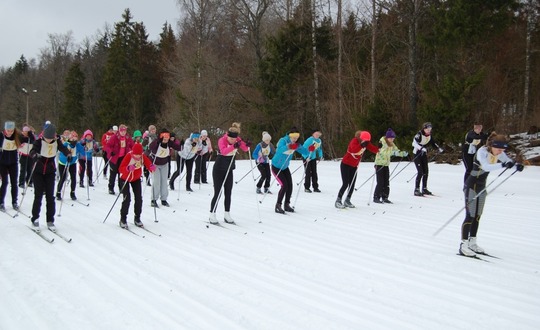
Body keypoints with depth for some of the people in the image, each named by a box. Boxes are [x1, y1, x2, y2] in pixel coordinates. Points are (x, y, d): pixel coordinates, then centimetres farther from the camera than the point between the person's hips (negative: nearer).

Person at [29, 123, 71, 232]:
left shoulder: (57, 142, -6)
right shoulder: (39, 141, -16)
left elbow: (63, 148, -12)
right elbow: (33, 150, -30)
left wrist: (68, 154, -34)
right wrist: (35, 155, -53)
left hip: (50, 172, 2)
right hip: (38, 172, -2)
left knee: (50, 196, 1)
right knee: (38, 195, -3)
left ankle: (50, 221, 8)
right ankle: (35, 219, 10)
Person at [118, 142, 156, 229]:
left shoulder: (143, 156, -18)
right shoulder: (128, 156, -29)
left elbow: (149, 164, -19)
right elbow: (120, 169, -35)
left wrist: (152, 167, -43)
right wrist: (128, 168, -55)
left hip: (136, 179, 4)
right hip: (125, 179, -4)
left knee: (139, 198, 0)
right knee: (127, 199, -13)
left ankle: (137, 218, 15)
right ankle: (123, 219, 1)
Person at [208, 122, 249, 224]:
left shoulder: (237, 139, -6)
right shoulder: (222, 140, -21)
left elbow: (245, 148, -13)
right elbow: (223, 151, -40)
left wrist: (247, 145, -35)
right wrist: (233, 146, -56)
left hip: (229, 170, 5)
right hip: (219, 170, -5)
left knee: (228, 193, 6)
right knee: (218, 193, -5)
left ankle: (227, 215, 15)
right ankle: (212, 215, 3)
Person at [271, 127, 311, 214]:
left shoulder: (296, 144, -5)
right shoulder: (283, 141, -24)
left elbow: (304, 152, -6)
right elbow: (280, 150, -45)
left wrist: (309, 149, -28)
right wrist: (289, 147, -62)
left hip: (285, 167, 7)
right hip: (276, 167, -7)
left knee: (290, 186, 0)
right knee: (284, 185, -16)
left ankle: (287, 205, 17)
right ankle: (278, 206, -5)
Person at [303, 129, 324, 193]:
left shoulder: (319, 141, 2)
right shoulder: (310, 140, -20)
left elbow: (319, 149, 17)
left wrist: (320, 156, 10)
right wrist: (307, 157, -26)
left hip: (313, 158, 6)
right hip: (307, 158, -6)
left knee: (314, 173, 7)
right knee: (308, 173, -7)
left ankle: (315, 187, 14)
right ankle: (306, 187, 2)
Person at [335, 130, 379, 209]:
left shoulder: (366, 143, -2)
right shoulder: (355, 141, -22)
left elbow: (373, 149, -10)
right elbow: (354, 150, -41)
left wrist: (379, 148, -25)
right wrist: (362, 145, -47)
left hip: (354, 166, 7)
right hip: (346, 165, -7)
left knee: (352, 184, 3)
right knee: (345, 184, -11)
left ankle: (347, 201, 15)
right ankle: (338, 201, -3)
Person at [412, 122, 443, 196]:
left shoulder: (429, 136, 1)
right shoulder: (419, 134, -19)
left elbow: (433, 142, 17)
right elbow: (414, 143, -31)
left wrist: (438, 148, 2)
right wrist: (421, 148, -45)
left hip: (424, 154, 7)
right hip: (417, 154, -7)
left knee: (426, 171, 6)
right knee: (420, 172, -14)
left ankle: (424, 189, 18)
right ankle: (416, 190, -9)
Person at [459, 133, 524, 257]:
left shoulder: (499, 154, -2)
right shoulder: (482, 151, -24)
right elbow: (486, 167, -40)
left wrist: (517, 165, -29)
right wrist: (503, 165, -52)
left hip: (482, 187, 8)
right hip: (471, 185, -7)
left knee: (477, 216, 11)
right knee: (470, 216, -10)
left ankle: (472, 243, 20)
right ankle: (463, 245, -9)